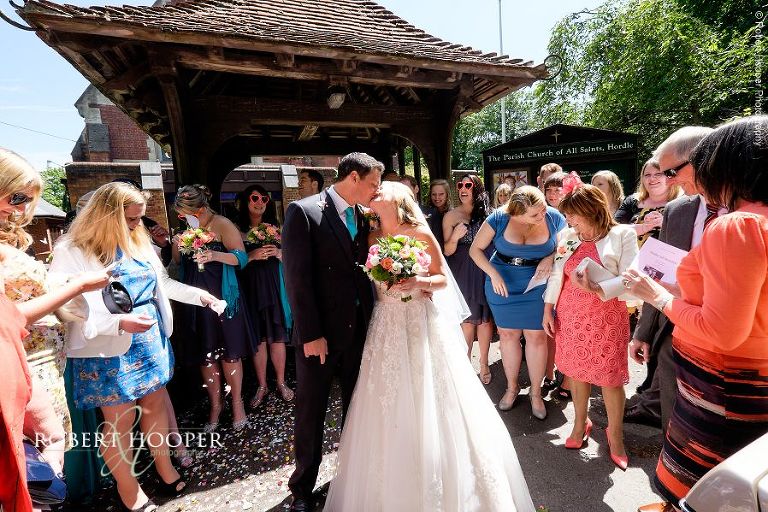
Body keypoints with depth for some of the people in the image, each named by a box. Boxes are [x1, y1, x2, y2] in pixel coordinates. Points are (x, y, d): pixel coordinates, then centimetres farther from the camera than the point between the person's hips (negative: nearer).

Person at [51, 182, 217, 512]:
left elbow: (160, 283, 17)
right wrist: (119, 321, -29)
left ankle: (165, 469, 34)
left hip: (151, 342, 6)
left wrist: (197, 295, 10)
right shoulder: (72, 251, -13)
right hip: (108, 352, -6)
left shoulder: (138, 241, 8)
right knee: (120, 420, 6)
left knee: (155, 404, 15)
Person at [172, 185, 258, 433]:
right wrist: (176, 245, 0)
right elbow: (178, 261, 20)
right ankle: (214, 405, 23)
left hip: (222, 298, -6)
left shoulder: (222, 224, -8)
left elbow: (242, 257, -12)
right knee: (204, 356, 10)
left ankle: (237, 403, 17)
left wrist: (215, 255, -28)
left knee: (228, 353, 2)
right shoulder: (187, 229, 12)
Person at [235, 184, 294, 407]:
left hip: (274, 286, 1)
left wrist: (277, 253, -10)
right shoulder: (238, 229, 3)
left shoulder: (274, 227, 9)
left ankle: (281, 382, 20)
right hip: (250, 287, -1)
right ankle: (262, 386, 20)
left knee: (276, 336, 3)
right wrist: (252, 256, -17)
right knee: (258, 338, 4)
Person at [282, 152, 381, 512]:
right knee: (311, 412, 11)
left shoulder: (363, 218, 7)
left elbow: (365, 269, 9)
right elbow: (296, 277, -16)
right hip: (320, 333, -5)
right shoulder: (304, 211, -13)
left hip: (359, 329, 6)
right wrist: (310, 335, -17)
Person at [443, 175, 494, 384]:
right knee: (468, 319, 4)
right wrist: (455, 236, -22)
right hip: (462, 272, -2)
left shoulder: (487, 213, 5)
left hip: (485, 270, 2)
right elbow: (447, 251, -4)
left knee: (485, 317, 6)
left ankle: (484, 363, 21)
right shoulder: (451, 215, -1)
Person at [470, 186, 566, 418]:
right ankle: (512, 387, 32)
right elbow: (475, 249, -7)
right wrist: (493, 274, -18)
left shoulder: (554, 218, -12)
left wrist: (550, 258, -16)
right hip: (502, 283, 0)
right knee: (508, 334, 11)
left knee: (536, 336, 4)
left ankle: (536, 393, 25)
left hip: (537, 284, 0)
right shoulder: (499, 218, -16)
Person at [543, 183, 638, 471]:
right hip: (570, 316, 4)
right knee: (576, 370, 12)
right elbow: (556, 276, 9)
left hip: (606, 317, -3)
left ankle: (615, 433, 26)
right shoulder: (567, 237, 6)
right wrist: (548, 310, 6)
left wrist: (596, 289, -27)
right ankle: (580, 423, 31)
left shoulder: (622, 235, -5)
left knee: (610, 376, 4)